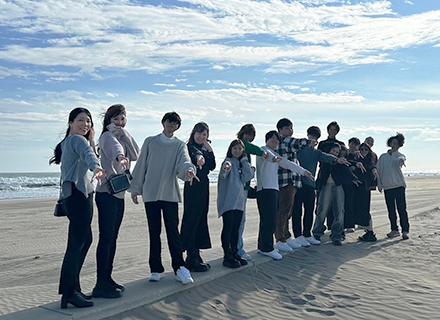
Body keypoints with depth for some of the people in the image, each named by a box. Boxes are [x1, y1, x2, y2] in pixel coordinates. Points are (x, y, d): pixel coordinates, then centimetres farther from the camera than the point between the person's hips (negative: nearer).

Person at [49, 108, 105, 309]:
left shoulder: (67, 142, 24)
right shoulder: (78, 140, -6)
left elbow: (87, 157, 27)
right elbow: (89, 155, -30)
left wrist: (91, 140, 20)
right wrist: (97, 168, -46)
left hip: (72, 195, 10)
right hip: (78, 194, -10)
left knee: (85, 239, 13)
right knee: (77, 242, -11)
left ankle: (72, 287, 18)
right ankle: (68, 293, -10)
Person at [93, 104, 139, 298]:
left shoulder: (123, 137, 18)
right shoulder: (108, 136, -7)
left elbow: (135, 155, 3)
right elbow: (115, 148, -32)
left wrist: (124, 133, -4)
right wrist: (120, 157, -54)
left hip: (119, 194, 8)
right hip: (106, 193, -8)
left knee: (112, 238, 11)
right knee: (106, 238, -9)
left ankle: (107, 279, 20)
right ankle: (100, 285, -5)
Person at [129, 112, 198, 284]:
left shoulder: (180, 145, 7)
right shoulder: (150, 142, 8)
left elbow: (184, 161, -13)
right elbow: (141, 165, 8)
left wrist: (189, 170, -36)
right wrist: (135, 188, 5)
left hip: (170, 193, 0)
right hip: (150, 193, 1)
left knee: (173, 230, -3)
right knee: (154, 232, 5)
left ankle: (179, 267, 3)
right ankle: (156, 269, 13)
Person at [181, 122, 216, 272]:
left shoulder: (204, 149, 16)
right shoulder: (189, 146, -7)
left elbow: (212, 166, 10)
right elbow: (193, 152, -33)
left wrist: (209, 150, 0)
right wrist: (199, 156, -55)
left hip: (203, 186, 9)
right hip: (192, 186, -9)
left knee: (201, 220, 11)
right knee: (191, 220, -8)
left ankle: (196, 255, 19)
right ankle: (191, 258, -4)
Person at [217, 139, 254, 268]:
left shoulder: (242, 163, 16)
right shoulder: (229, 161, -5)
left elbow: (248, 176, 0)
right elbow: (222, 176, -25)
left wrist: (244, 160, -1)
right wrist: (225, 169, -48)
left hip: (239, 200, 7)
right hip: (228, 200, -6)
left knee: (236, 228, 12)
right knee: (228, 227, -5)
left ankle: (235, 253, 21)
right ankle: (227, 256, -1)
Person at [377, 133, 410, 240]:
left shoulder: (400, 156, 6)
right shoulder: (383, 157, 14)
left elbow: (400, 160, -19)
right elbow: (378, 170, 14)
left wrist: (401, 161, -43)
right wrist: (379, 184, 4)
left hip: (399, 185, -3)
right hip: (387, 186, 3)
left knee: (402, 208, -7)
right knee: (391, 210, 7)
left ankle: (405, 231, -5)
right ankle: (395, 230, 16)